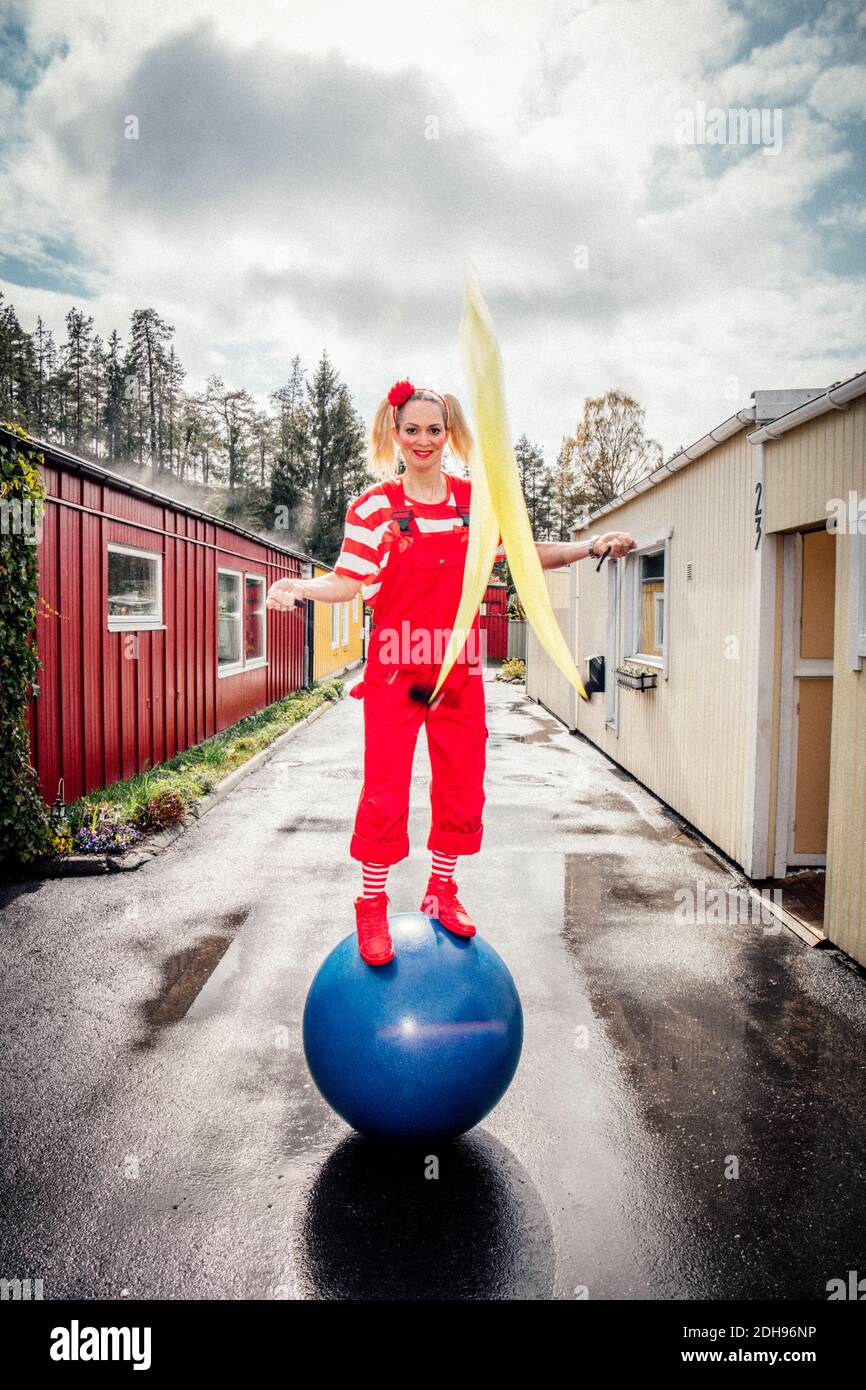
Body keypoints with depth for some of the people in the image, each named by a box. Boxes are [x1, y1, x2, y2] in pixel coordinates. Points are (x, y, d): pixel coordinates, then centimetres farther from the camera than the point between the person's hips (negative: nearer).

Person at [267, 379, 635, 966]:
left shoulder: (478, 500, 7)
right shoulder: (375, 506, -2)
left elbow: (528, 554, 15)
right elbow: (349, 581, -8)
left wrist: (592, 547, 7)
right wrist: (303, 587, -26)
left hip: (459, 670, 4)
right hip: (394, 671, -3)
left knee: (462, 789, 10)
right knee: (385, 792, -3)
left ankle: (442, 891, 30)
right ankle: (372, 906, 15)